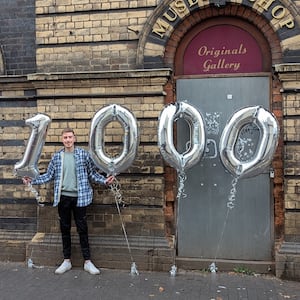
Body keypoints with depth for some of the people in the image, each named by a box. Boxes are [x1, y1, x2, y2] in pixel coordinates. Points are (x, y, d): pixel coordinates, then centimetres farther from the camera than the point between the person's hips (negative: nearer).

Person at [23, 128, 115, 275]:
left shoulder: (83, 154, -2)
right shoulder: (57, 156, 3)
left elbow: (93, 173, 2)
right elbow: (49, 175, 6)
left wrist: (105, 180, -12)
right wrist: (32, 181, -2)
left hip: (79, 197, -2)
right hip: (63, 197, 2)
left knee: (82, 229, 4)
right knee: (65, 229, 11)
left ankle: (87, 262, 13)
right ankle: (67, 261, 23)